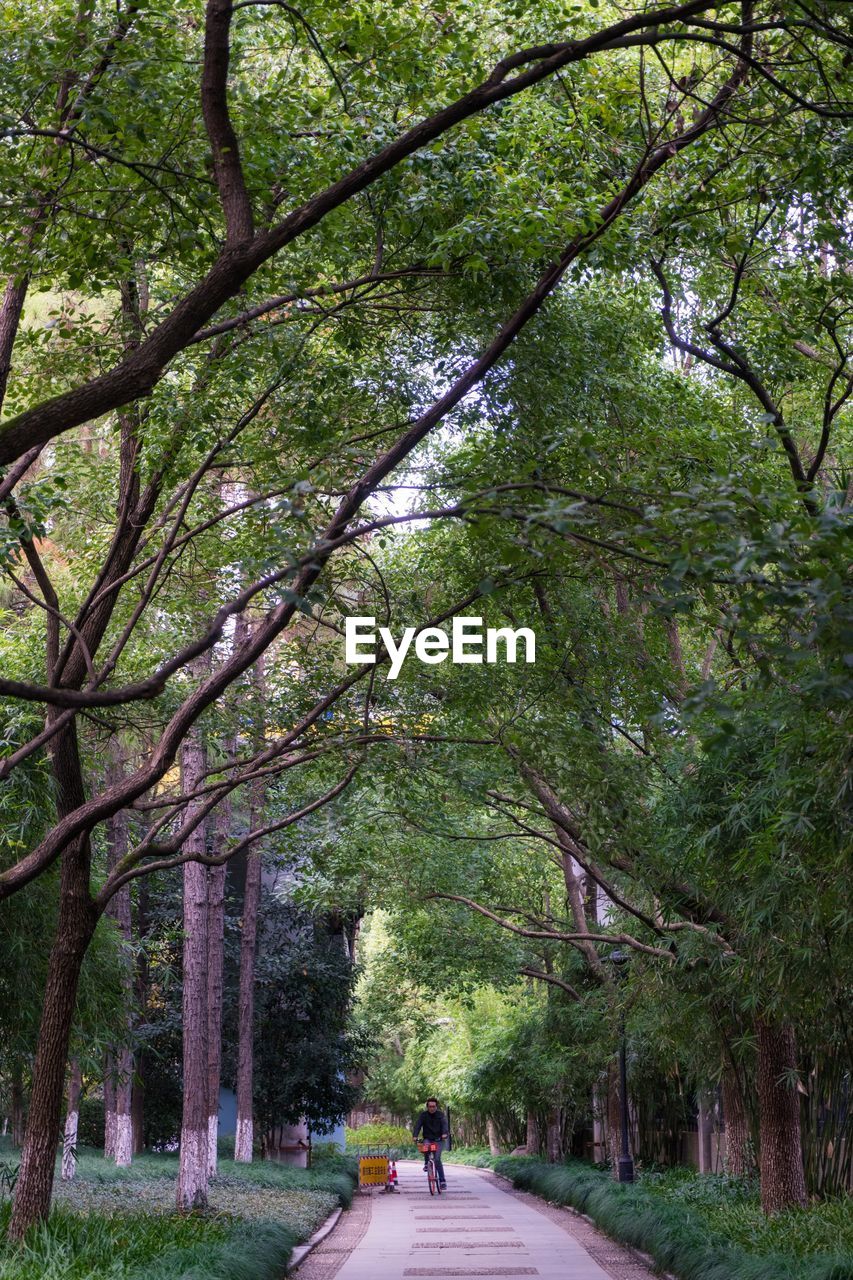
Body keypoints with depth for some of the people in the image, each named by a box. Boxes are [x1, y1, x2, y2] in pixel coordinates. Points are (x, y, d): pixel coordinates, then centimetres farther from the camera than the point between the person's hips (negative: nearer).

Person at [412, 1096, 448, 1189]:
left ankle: (442, 1181, -12)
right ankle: (426, 1163, -7)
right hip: (428, 1139, 1)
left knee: (437, 1159, -18)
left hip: (439, 1140, -1)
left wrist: (444, 1134, -39)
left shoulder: (440, 1114, -3)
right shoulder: (423, 1115, -1)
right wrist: (415, 1136, -31)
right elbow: (418, 1125, -13)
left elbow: (444, 1124, -19)